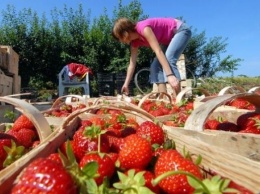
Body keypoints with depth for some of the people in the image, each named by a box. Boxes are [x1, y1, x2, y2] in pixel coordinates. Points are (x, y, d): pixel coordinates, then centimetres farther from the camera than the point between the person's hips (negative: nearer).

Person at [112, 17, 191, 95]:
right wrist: (126, 84, -6)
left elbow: (158, 51, -39)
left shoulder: (143, 28, -31)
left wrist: (170, 75, -45)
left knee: (169, 59, -28)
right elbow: (132, 64, -4)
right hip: (169, 39, 8)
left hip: (181, 30, -8)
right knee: (155, 66, -5)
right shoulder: (135, 41, -6)